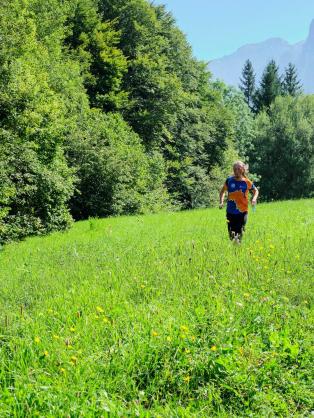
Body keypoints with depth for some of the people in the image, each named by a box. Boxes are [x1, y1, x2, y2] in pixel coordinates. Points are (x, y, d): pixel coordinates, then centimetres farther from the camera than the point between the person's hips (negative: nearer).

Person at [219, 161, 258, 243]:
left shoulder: (247, 182, -4)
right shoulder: (229, 180, 0)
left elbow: (255, 191, 13)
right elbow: (222, 191, 15)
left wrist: (254, 198, -7)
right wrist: (221, 202, 1)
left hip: (242, 212, -1)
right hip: (230, 212, 1)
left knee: (239, 234, -2)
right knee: (231, 234, 6)